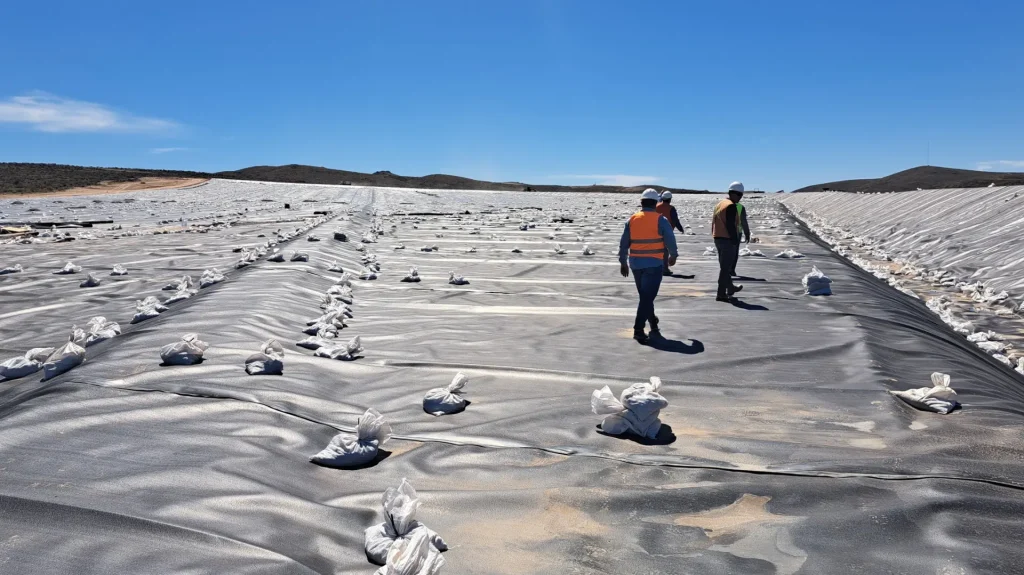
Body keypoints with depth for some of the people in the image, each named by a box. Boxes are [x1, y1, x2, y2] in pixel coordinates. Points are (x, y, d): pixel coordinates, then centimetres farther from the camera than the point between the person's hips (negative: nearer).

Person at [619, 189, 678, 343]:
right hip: (654, 264, -4)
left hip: (636, 264, 4)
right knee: (647, 297, -5)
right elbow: (670, 240, -3)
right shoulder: (660, 220, -7)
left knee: (645, 295, 19)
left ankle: (653, 323, 35)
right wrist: (672, 256, 16)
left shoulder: (632, 220, 3)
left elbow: (624, 243, 5)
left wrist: (623, 263, 13)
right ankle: (638, 329, -13)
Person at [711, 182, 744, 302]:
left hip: (718, 239, 10)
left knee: (725, 266, 21)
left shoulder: (720, 204, 14)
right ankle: (721, 294, -3)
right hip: (728, 240, -10)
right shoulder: (731, 206, -15)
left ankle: (730, 288, 37)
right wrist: (736, 241, -17)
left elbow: (714, 222, 17)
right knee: (726, 267, -5)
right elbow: (730, 225, -21)